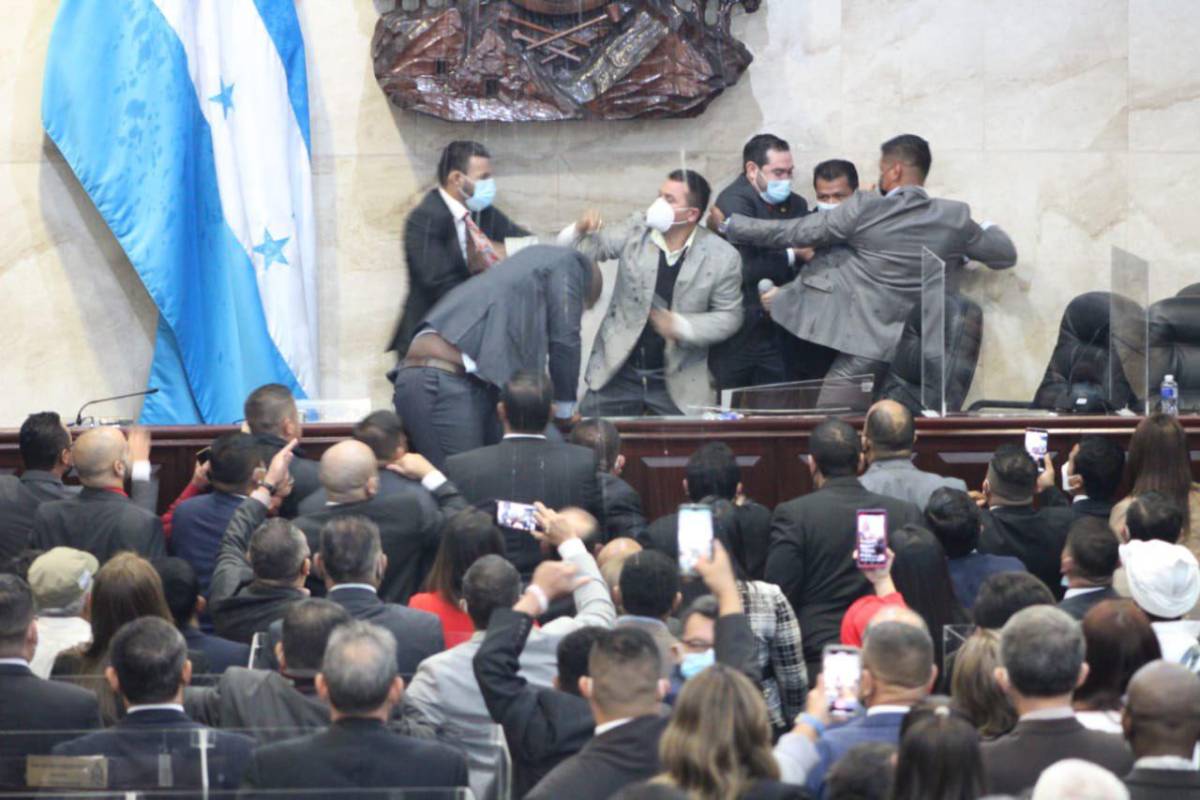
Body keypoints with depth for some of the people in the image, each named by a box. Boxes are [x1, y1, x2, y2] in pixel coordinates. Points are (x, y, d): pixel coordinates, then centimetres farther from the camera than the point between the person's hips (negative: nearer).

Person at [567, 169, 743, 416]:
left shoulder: (722, 257, -10)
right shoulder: (636, 231, -4)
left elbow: (728, 316, -4)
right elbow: (590, 247, -3)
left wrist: (681, 326, -19)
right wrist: (580, 231, -26)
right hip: (618, 374, 2)